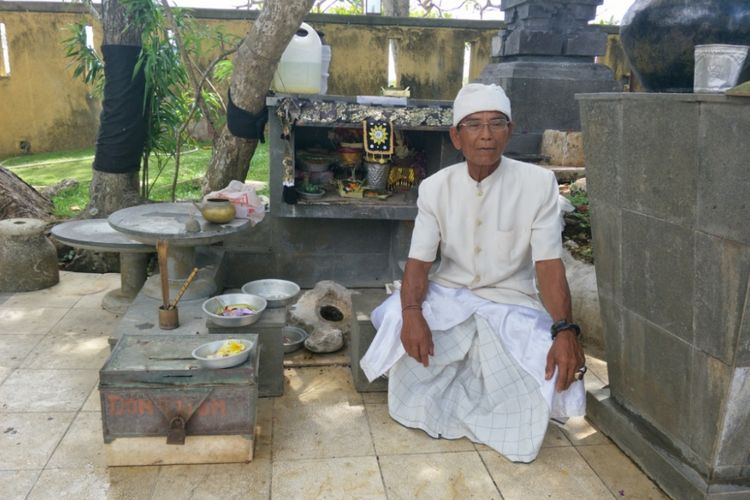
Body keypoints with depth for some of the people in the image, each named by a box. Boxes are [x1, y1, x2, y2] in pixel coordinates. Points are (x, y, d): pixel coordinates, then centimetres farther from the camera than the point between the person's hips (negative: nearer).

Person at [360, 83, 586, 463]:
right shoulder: (435, 187, -3)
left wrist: (565, 330, -30)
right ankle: (429, 405, 4)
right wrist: (412, 312, -29)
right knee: (398, 325, -28)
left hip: (512, 304, -1)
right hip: (448, 297, 1)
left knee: (552, 371, -27)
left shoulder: (538, 183, -10)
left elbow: (549, 265, -14)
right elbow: (418, 262, -8)